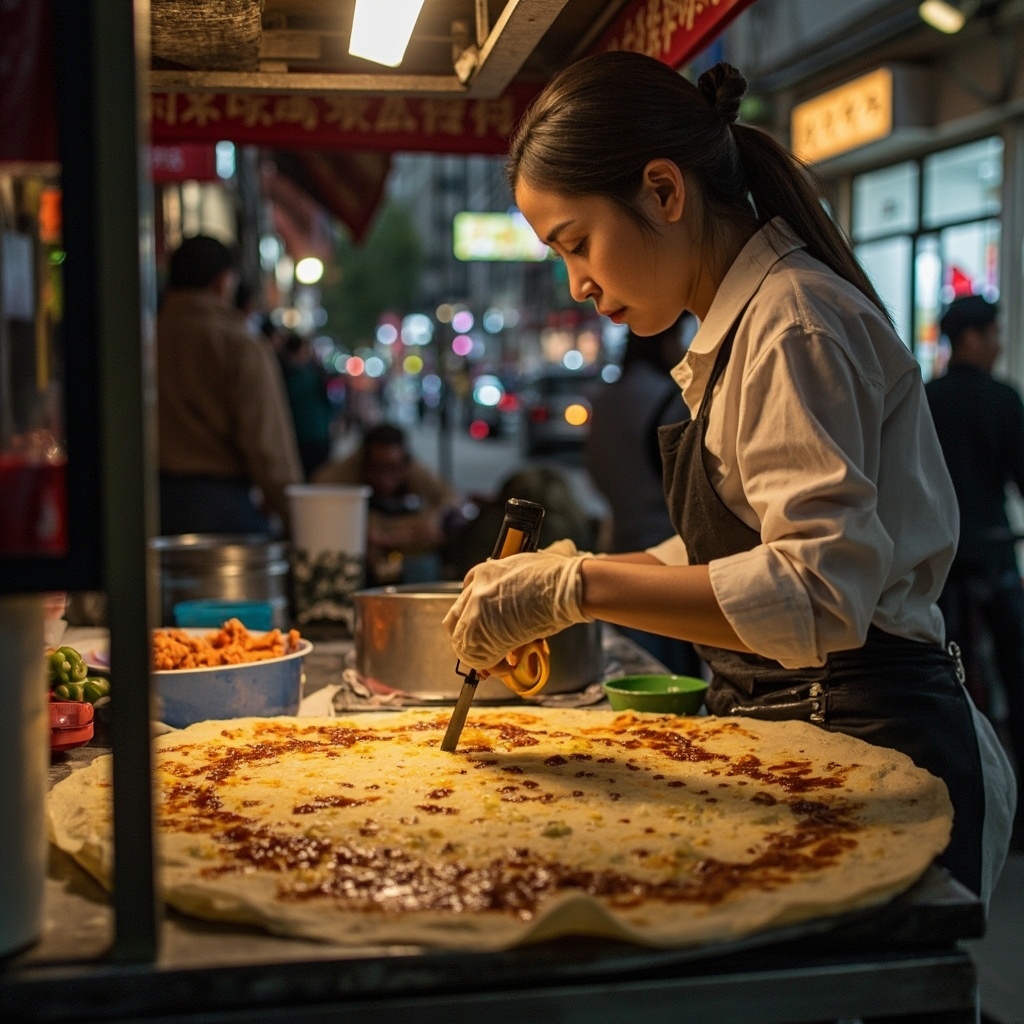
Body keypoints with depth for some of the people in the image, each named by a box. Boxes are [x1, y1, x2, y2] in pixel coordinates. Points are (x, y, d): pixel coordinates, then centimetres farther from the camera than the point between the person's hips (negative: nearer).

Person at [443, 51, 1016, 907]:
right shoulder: (745, 325, 16)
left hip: (865, 747, -9)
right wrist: (561, 579, 9)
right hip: (800, 734, 9)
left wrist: (578, 588, -29)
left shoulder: (794, 321, -15)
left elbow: (820, 595, -27)